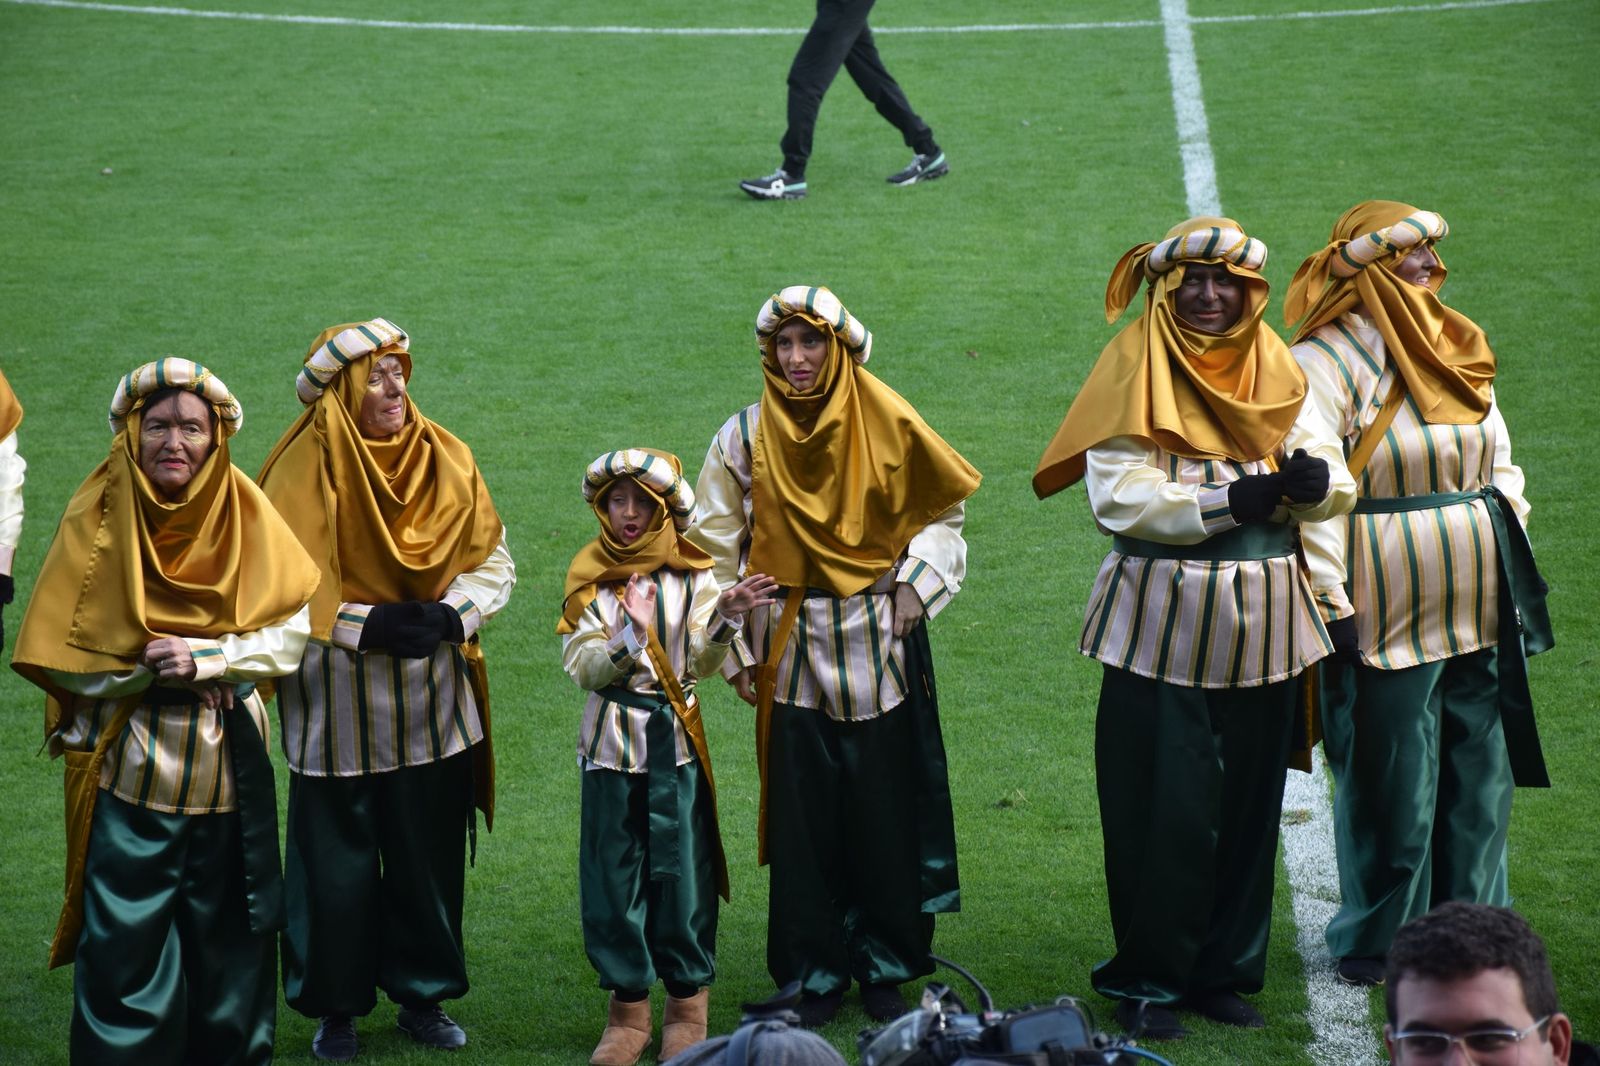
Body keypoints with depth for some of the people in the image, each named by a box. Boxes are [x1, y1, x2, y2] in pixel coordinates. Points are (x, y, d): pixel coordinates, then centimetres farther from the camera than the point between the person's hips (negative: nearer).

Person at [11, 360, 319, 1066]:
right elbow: (58, 656, -6)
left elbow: (294, 631, -5)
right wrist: (155, 667, -14)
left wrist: (206, 657, -18)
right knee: (128, 954, -1)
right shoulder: (95, 523, -4)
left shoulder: (246, 520, 2)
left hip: (230, 773, 2)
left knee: (229, 946, 9)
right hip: (130, 770, -2)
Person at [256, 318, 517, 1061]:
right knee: (338, 859, 3)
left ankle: (423, 996, 24)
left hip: (431, 705, 4)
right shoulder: (307, 469, -9)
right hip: (338, 706, -3)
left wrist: (449, 616, -14)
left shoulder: (445, 460, 4)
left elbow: (494, 562, 4)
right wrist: (367, 625, -21)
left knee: (429, 854, 9)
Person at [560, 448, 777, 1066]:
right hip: (611, 742, 1)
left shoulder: (690, 574, 1)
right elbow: (582, 668, -7)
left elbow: (700, 665, -6)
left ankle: (687, 1004, 11)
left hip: (673, 738, -1)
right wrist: (630, 635, -24)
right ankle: (628, 1007, 12)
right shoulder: (590, 578, 2)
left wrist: (725, 620, -23)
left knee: (681, 870, -1)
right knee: (612, 875, 2)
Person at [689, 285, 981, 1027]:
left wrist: (915, 582, -9)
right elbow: (717, 547, 4)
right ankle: (816, 973, 14)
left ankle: (886, 965, 16)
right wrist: (734, 645, 2)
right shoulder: (745, 437, -1)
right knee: (804, 819, 3)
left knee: (886, 813, 3)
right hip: (791, 650, 0)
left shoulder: (888, 425, -2)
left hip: (880, 647, 0)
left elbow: (941, 512, 6)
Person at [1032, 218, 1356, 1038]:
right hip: (1160, 624, -4)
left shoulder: (1275, 377, 11)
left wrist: (1313, 479, -21)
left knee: (1247, 803, 8)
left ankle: (1226, 970, 20)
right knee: (1163, 811, -3)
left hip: (1259, 624, 4)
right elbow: (1119, 499, -15)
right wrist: (1233, 500, -23)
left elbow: (1337, 483, 3)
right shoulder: (1133, 376, -3)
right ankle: (1149, 979, 9)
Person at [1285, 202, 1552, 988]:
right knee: (1391, 781, 0)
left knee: (1480, 772, 11)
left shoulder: (1453, 350, 13)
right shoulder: (1328, 358, -11)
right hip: (1388, 612, -7)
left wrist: (1513, 565, 14)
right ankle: (1380, 937, 14)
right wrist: (1329, 594, -18)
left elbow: (1500, 463, 19)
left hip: (1480, 607, 7)